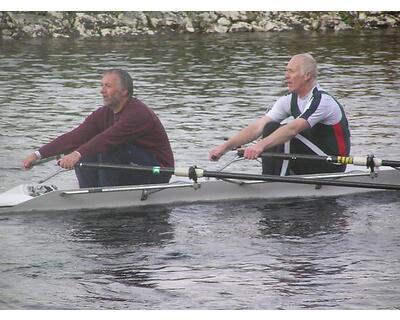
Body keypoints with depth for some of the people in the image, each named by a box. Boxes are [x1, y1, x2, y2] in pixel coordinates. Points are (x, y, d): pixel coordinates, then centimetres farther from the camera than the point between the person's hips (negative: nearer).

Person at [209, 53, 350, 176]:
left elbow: (293, 129, -36)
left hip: (331, 168, -8)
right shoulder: (289, 101, 3)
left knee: (286, 136, -25)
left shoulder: (322, 101, -21)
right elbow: (258, 126, -5)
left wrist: (261, 145, -47)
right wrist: (225, 146, -16)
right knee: (270, 128, -4)